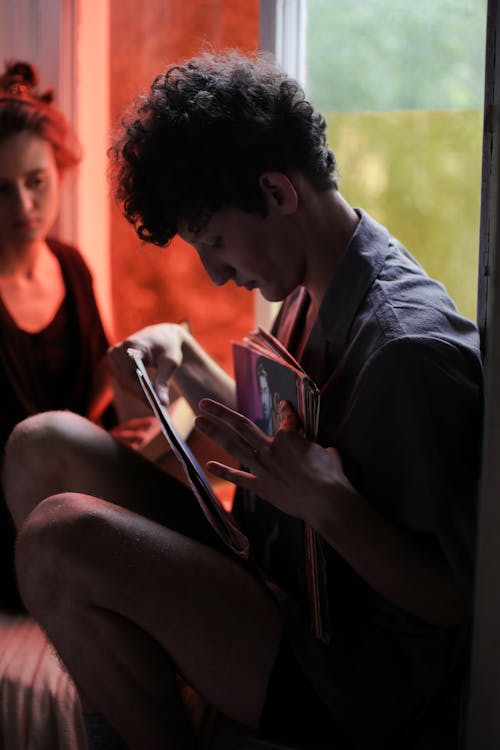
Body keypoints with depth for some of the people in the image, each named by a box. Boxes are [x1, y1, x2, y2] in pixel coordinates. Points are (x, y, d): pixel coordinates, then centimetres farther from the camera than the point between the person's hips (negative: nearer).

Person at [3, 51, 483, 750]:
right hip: (273, 581, 10)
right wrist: (184, 357, 8)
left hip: (347, 690, -9)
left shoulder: (410, 347, -24)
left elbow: (453, 599, -20)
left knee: (60, 537, -27)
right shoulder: (312, 288, 5)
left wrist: (326, 502, -32)